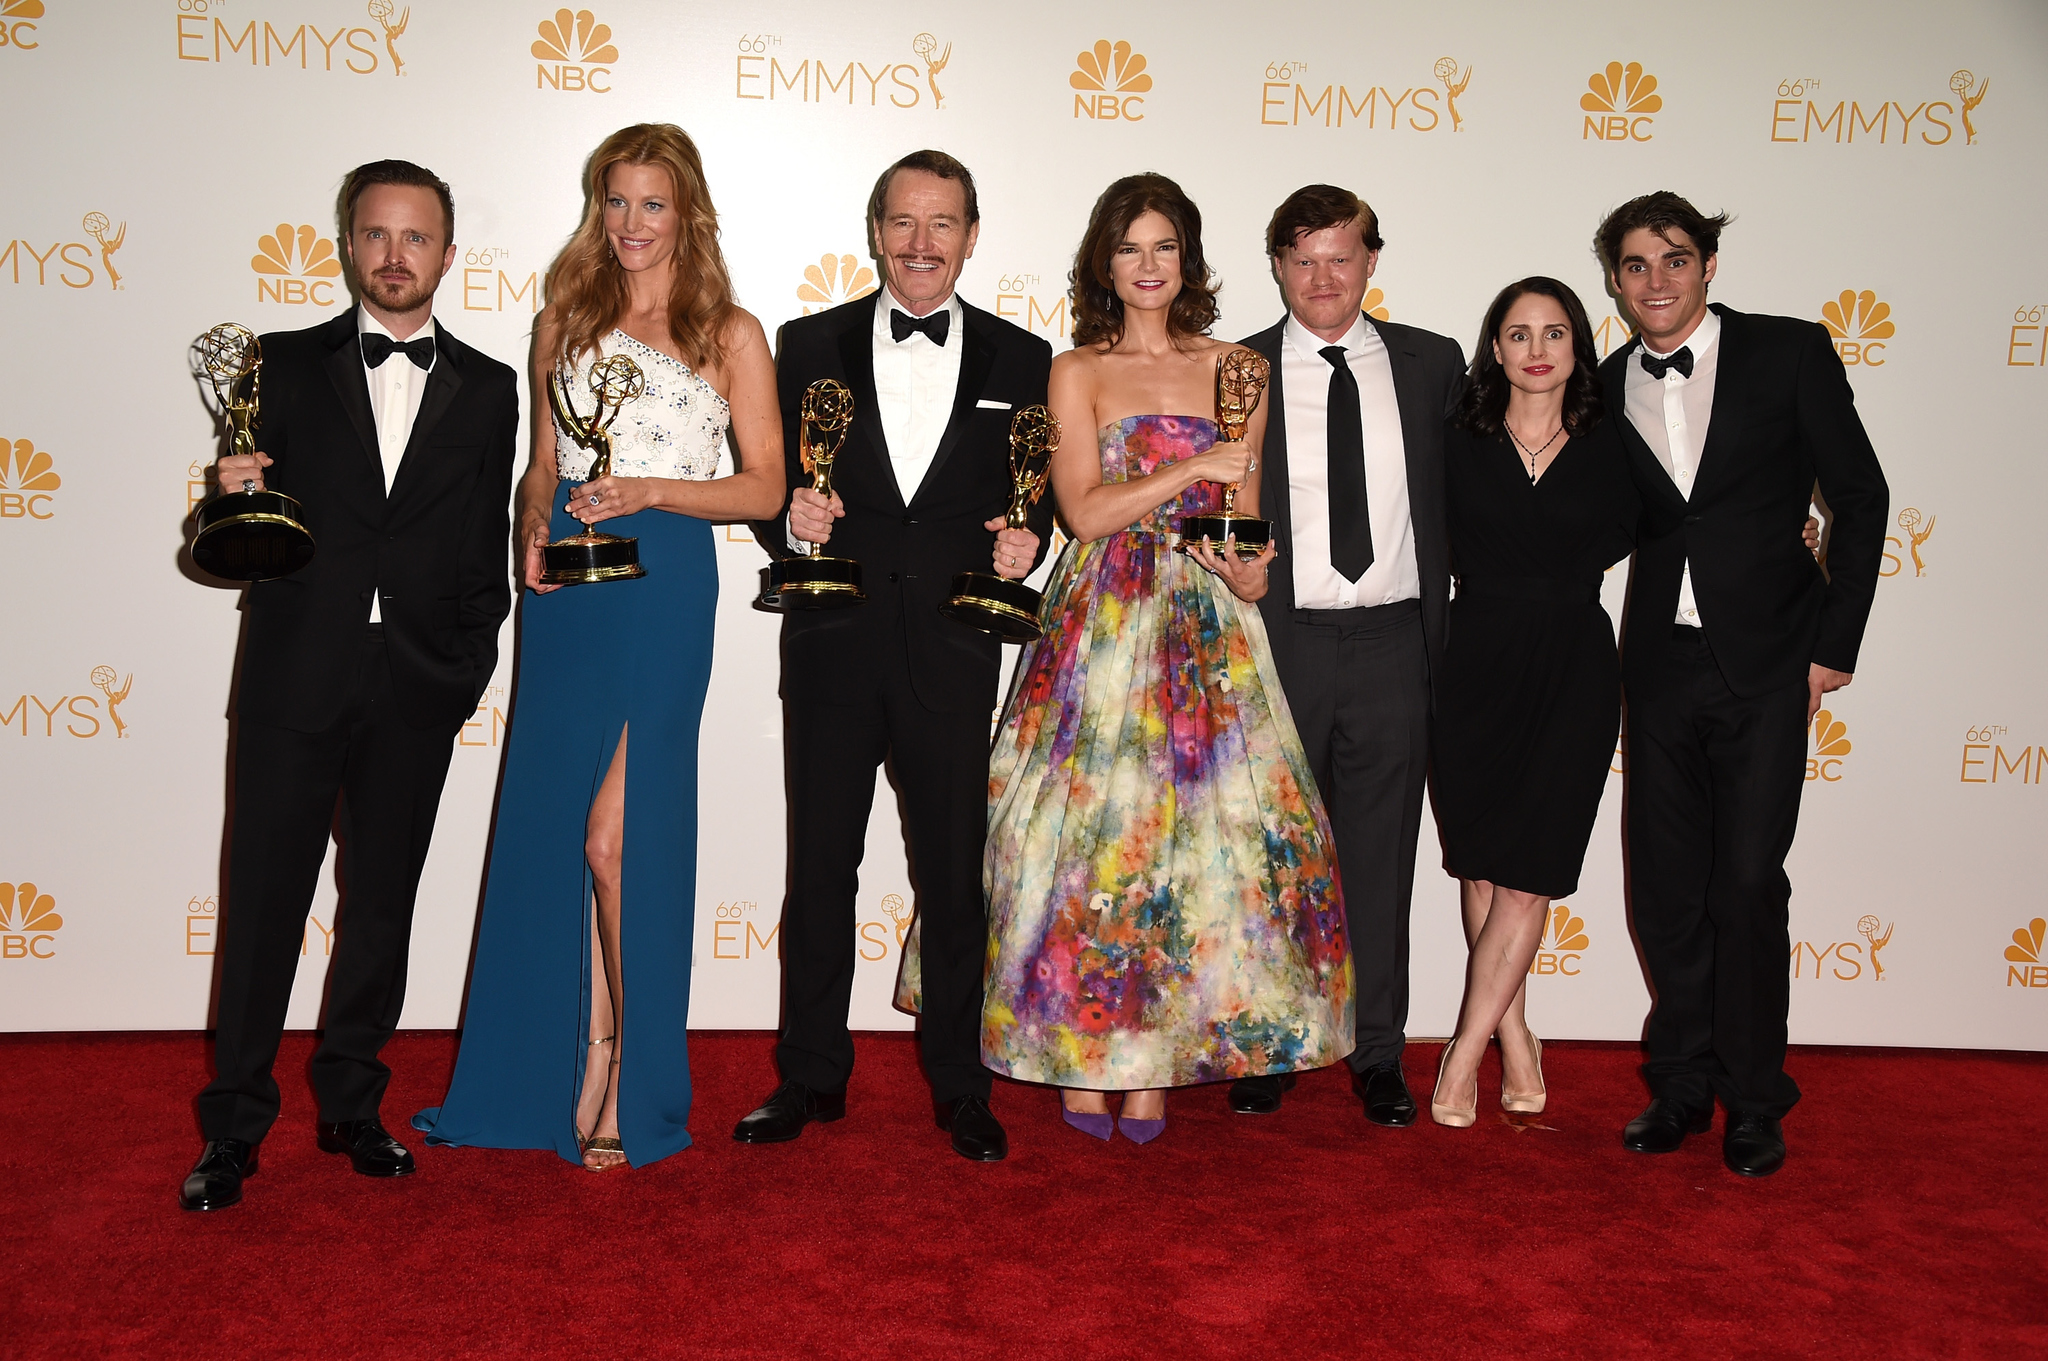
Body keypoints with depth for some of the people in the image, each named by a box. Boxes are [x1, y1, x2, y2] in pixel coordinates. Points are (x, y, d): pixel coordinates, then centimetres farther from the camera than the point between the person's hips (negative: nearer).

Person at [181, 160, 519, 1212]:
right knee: (264, 896, 1)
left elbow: (486, 550, 9)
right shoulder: (286, 365, 8)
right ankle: (234, 1127, 12)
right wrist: (234, 498, -15)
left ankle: (350, 1105, 23)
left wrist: (468, 668, 0)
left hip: (418, 689, 1)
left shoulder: (487, 390, 9)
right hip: (295, 676, -1)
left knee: (382, 899, 9)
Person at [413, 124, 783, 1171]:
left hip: (664, 585, -4)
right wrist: (534, 527, -1)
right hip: (566, 586, 4)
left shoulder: (730, 332, 3)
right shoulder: (565, 321, 15)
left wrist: (645, 490, -12)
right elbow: (545, 459, 19)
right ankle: (566, 1067, 19)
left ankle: (627, 1084, 8)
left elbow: (764, 486, 0)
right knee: (551, 829, 5)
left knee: (614, 834, -7)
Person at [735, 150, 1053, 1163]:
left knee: (955, 878, 5)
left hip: (954, 656, 0)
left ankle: (961, 1088, 20)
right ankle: (811, 1079, 22)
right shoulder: (811, 346, 8)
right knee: (819, 871, 8)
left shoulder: (1021, 360, 8)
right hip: (833, 651, 1)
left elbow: (1038, 497, 11)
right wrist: (790, 519, -13)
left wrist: (1029, 538, -10)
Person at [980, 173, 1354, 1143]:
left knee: (1196, 829, -1)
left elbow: (1245, 513, 13)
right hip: (1103, 621, -2)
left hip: (1205, 628, 2)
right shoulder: (1078, 372, 5)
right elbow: (1084, 509, -6)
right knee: (1093, 824, -3)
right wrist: (1194, 468, -12)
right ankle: (1082, 1061, 8)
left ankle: (1155, 1061, 9)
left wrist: (1247, 568, -7)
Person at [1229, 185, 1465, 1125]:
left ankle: (1379, 1056, 21)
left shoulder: (1432, 364, 7)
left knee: (1380, 859, 9)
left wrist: (1441, 626, 5)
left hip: (1394, 646, 1)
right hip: (1280, 642, -1)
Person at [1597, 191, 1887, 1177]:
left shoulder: (1790, 353, -1)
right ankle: (1682, 1086, 23)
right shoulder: (1605, 389, 7)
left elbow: (1860, 498, 1)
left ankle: (1754, 1102, 13)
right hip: (1661, 664, 3)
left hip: (1766, 662, -3)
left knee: (1748, 883, -3)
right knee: (1665, 887, 7)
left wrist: (1833, 645, -3)